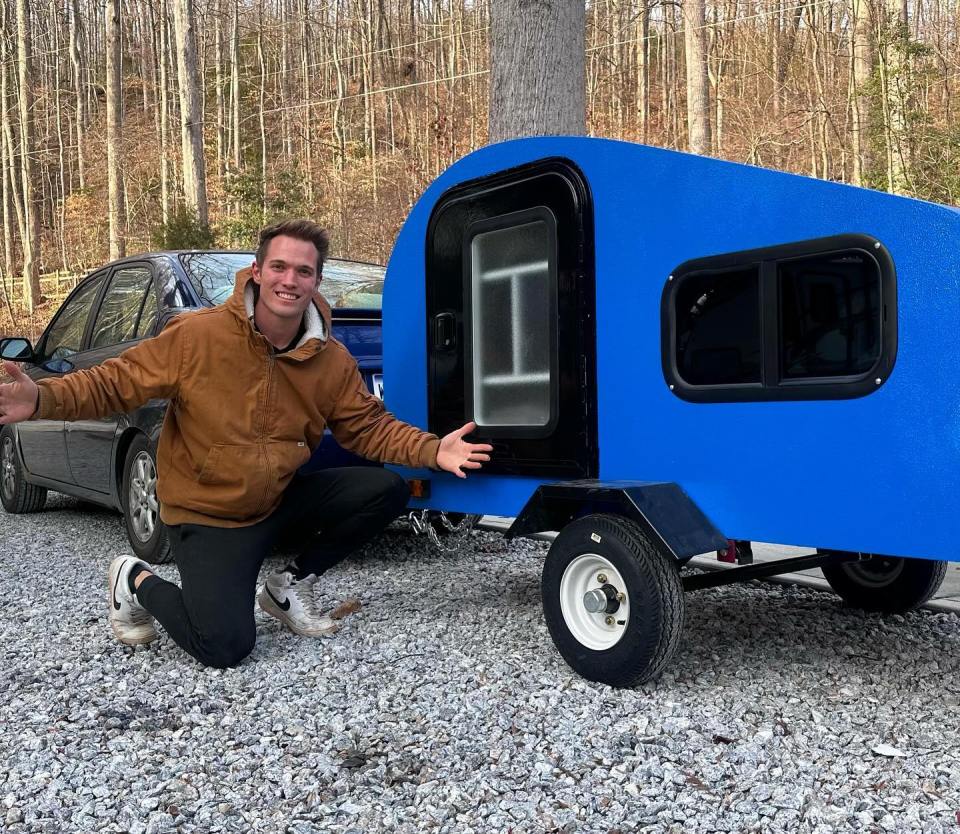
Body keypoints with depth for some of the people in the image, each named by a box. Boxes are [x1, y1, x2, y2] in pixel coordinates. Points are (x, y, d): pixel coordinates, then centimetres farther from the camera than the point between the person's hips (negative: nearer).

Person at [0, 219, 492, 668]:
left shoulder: (332, 360, -5)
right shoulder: (198, 335, -18)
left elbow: (368, 426, 2)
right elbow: (116, 383, -14)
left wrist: (432, 451, -13)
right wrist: (42, 399, -32)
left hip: (282, 499, 5)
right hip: (206, 514, -5)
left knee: (386, 490, -11)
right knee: (225, 645, -21)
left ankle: (290, 586, 8)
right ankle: (137, 583, 12)